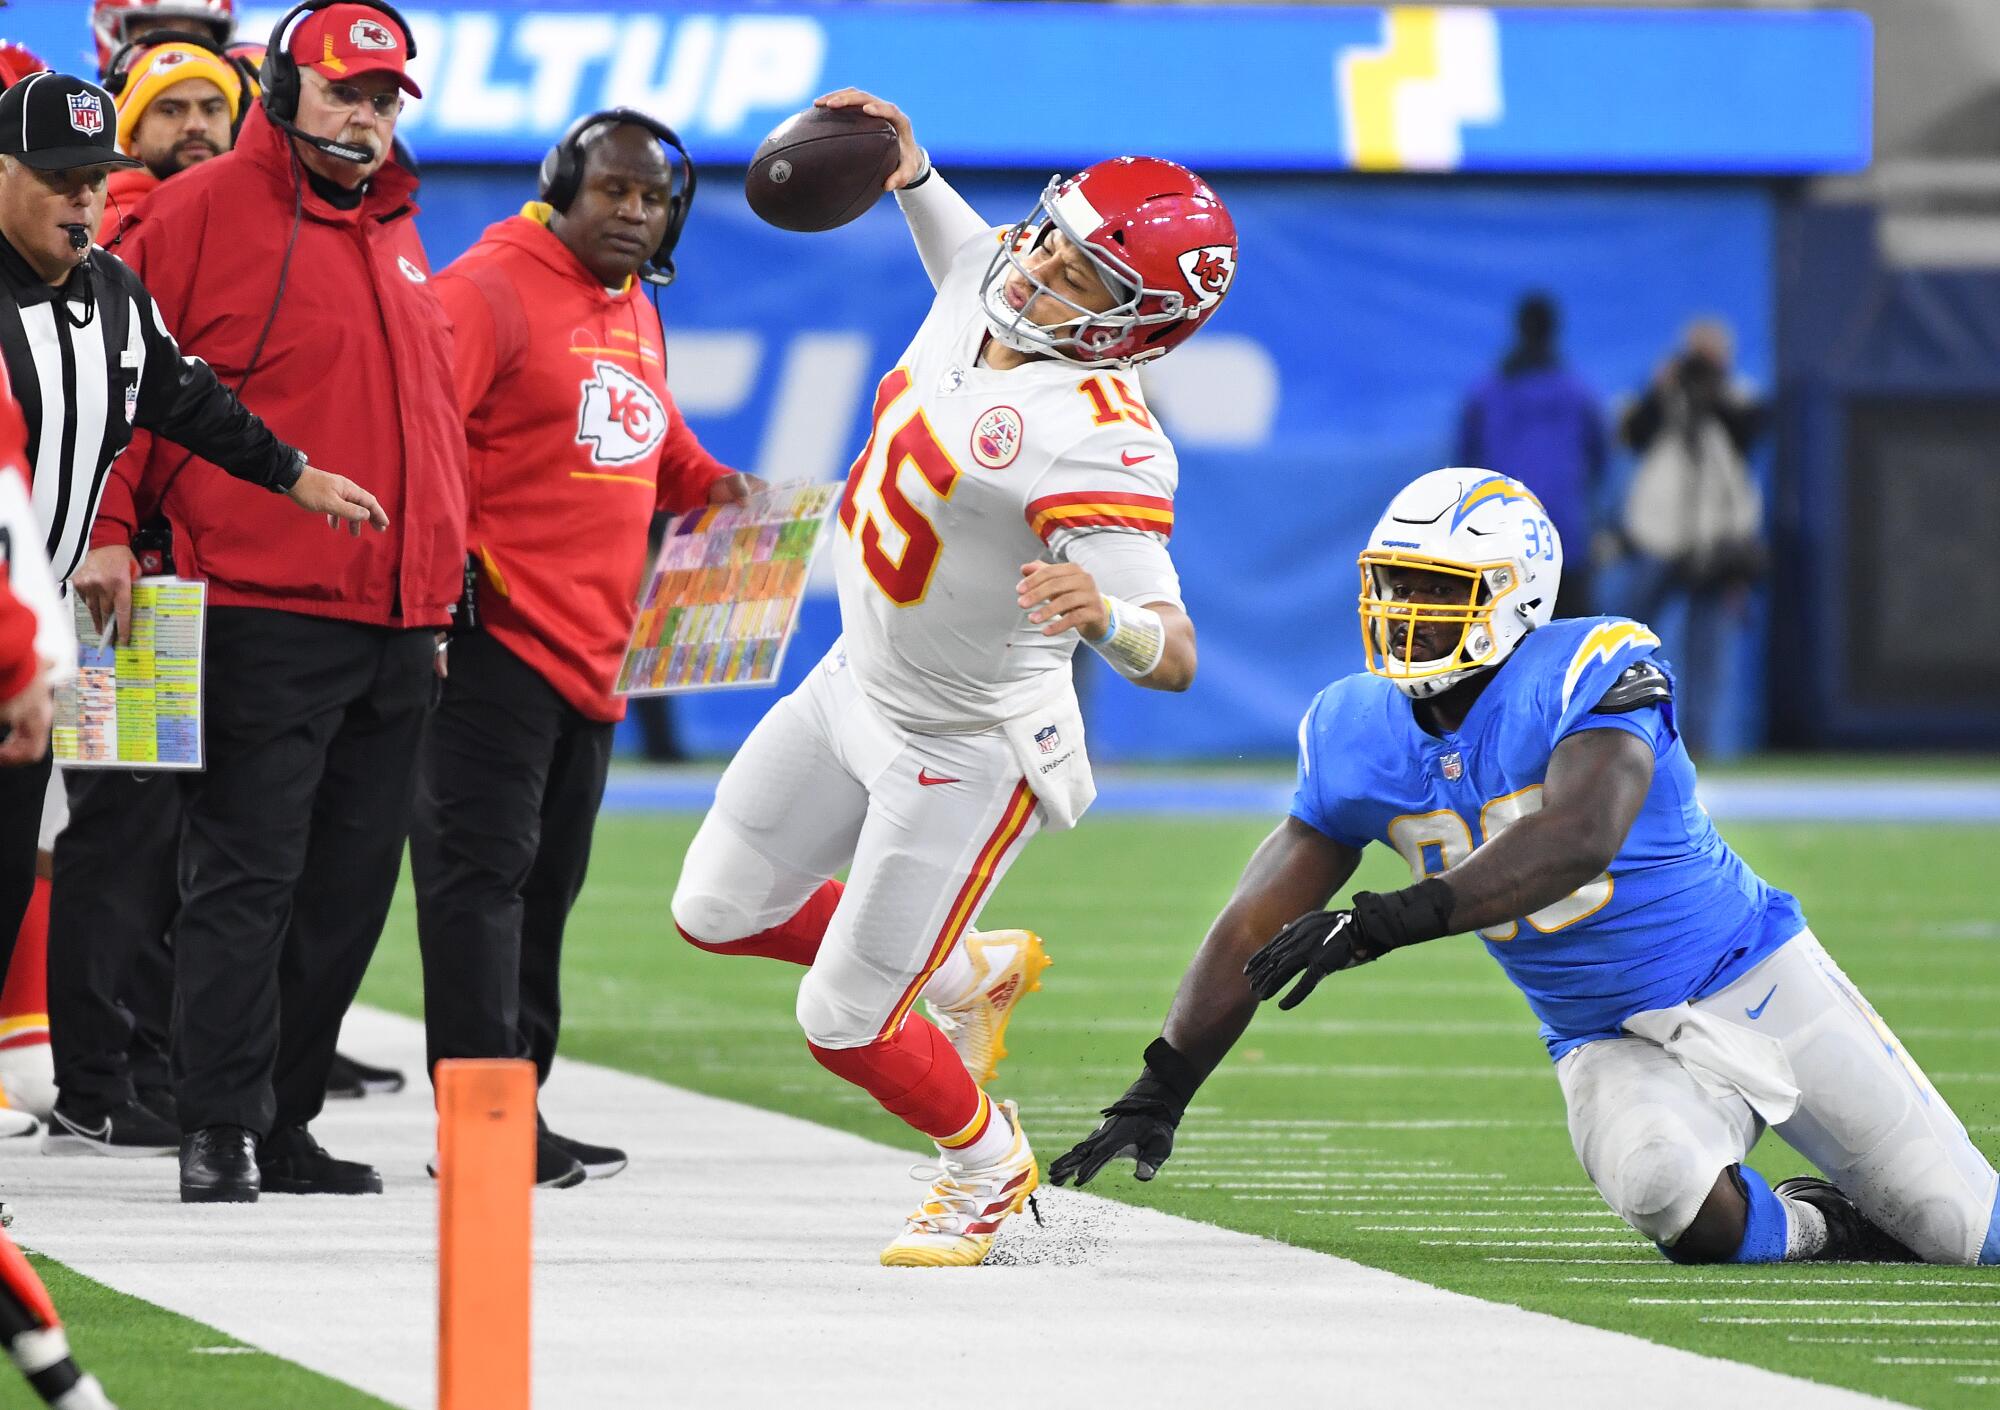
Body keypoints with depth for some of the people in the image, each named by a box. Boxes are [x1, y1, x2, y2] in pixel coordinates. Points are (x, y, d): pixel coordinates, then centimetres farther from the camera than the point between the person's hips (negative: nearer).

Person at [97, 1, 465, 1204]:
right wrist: (110, 532, -16)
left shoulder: (397, 239, 19)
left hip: (396, 628, 7)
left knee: (350, 888, 8)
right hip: (263, 618, -7)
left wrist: (439, 594, 22)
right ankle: (219, 1133, -6)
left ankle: (285, 1121, 15)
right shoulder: (205, 214, -3)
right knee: (245, 877, -9)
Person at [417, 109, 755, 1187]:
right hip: (496, 641, -9)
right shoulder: (490, 290, -10)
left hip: (591, 653, 9)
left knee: (544, 887, 12)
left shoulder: (635, 314, 18)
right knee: (482, 873, -11)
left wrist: (707, 485, 14)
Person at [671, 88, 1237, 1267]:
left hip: (966, 753, -9)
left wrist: (1103, 615, -58)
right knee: (720, 912, 20)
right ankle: (971, 969, 39)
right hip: (860, 681, 9)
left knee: (846, 1028, 0)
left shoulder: (1096, 442, -34)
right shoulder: (982, 300, -9)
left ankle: (988, 1161, 31)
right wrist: (908, 171, 9)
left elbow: (1174, 657, -38)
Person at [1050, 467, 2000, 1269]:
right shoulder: (1360, 739, -6)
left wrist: (1392, 920, -49)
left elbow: (1582, 837, -41)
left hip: (1760, 983, -3)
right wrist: (1161, 1091, -10)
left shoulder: (1592, 676, -23)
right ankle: (1803, 1233, 0)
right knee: (1658, 1180, -33)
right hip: (1613, 1044, 3)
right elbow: (1256, 928, -2)